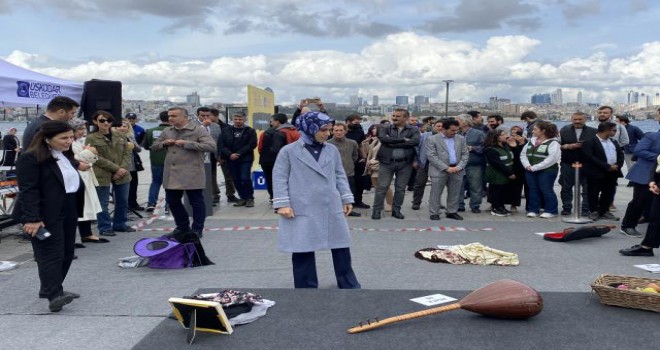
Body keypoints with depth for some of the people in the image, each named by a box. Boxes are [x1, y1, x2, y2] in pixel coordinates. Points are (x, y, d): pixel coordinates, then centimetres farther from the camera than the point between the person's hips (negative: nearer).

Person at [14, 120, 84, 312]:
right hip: (47, 216, -9)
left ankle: (49, 289, 21)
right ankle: (54, 296, -12)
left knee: (66, 253, 10)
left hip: (68, 213, 9)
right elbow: (28, 190, -18)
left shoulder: (67, 156, 14)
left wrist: (77, 210, 18)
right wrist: (32, 218, -24)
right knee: (51, 254, -10)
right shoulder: (31, 159, -13)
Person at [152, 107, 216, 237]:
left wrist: (186, 143, -19)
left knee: (196, 202, 3)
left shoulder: (198, 130, -7)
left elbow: (211, 146, -19)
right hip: (171, 174, 6)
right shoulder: (167, 131, 12)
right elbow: (154, 146, 22)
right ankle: (182, 226, 31)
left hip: (192, 174, -6)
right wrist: (164, 143, -2)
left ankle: (197, 229, 17)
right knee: (172, 201, 14)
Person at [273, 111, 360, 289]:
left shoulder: (332, 150, 9)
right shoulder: (289, 151, -3)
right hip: (302, 211, -4)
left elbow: (340, 176, 15)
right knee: (303, 250, 3)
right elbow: (280, 178, -3)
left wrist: (347, 198, 9)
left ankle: (349, 286, 25)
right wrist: (282, 204, -11)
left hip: (332, 209, 4)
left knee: (341, 247, 9)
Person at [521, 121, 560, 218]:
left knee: (546, 190, -3)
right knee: (533, 190, 9)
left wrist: (535, 167, -19)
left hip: (546, 171, -7)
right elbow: (523, 154, 13)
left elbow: (552, 159, -19)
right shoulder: (531, 141, 14)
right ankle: (533, 210, 17)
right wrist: (527, 165, -6)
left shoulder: (553, 143, -9)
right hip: (530, 171, 7)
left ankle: (551, 211, 9)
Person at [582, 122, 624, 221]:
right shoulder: (589, 142, -11)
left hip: (613, 173, 7)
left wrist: (617, 165, -6)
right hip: (596, 173, -7)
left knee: (609, 193, 9)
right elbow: (590, 157, -19)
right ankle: (594, 212, 14)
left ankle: (604, 211, 20)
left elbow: (620, 154, 15)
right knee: (594, 193, 2)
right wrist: (607, 167, -19)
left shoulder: (614, 142, 16)